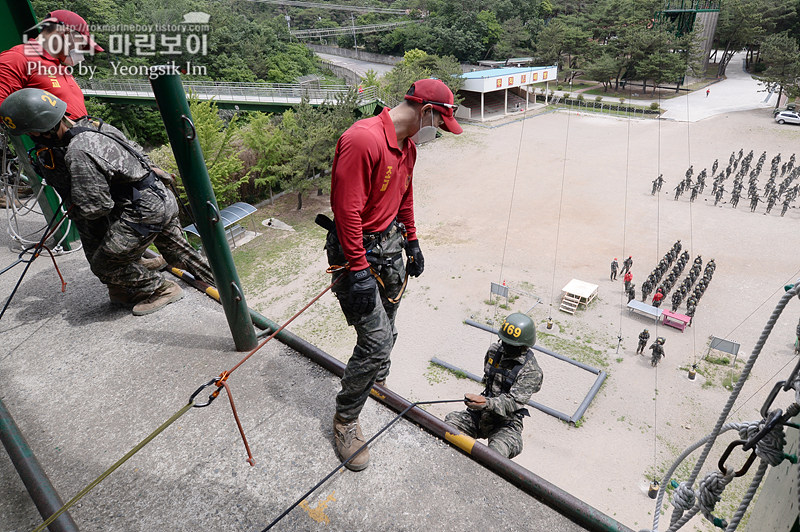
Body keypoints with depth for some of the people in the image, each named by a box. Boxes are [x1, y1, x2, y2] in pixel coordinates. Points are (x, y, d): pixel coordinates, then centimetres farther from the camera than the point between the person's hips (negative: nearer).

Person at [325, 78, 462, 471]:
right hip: (360, 250, -9)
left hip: (391, 246, 9)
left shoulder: (407, 145, 8)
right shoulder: (362, 140, -24)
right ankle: (345, 419, 15)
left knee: (385, 331, 21)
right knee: (377, 342, -7)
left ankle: (378, 385, 45)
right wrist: (359, 271, -25)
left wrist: (412, 243, 23)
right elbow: (347, 210, -27)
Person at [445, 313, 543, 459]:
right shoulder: (494, 350, 3)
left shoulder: (531, 370, -16)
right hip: (480, 414, 6)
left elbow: (513, 402, -25)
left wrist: (487, 403, -42)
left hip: (506, 423, -5)